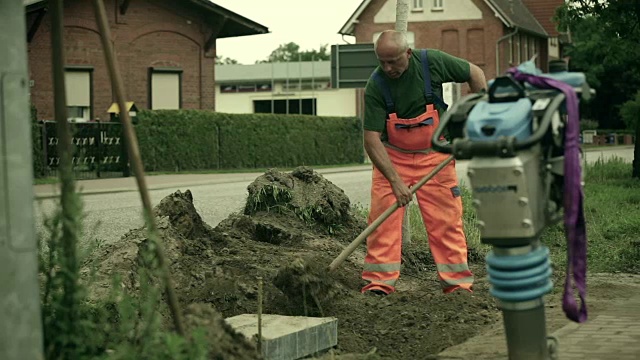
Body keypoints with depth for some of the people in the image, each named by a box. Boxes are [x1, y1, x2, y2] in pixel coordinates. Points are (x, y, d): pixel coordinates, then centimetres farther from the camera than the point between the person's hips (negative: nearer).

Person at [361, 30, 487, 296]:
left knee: (446, 218, 0)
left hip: (434, 154, 1)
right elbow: (372, 138, -21)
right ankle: (379, 283, -5)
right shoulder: (375, 86, -19)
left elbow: (474, 73, 1)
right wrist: (395, 180, -29)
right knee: (383, 218, -10)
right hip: (392, 157, -1)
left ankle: (458, 283, 5)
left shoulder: (432, 62, -16)